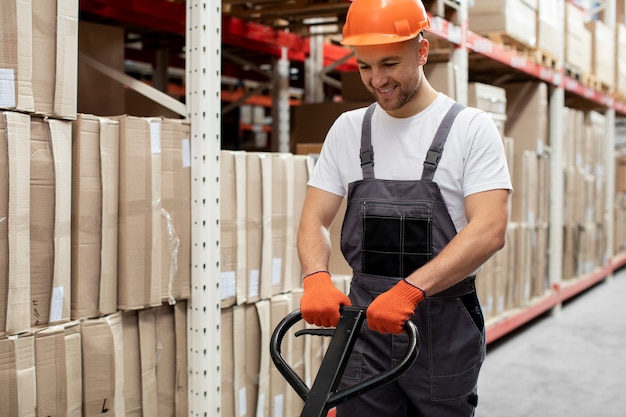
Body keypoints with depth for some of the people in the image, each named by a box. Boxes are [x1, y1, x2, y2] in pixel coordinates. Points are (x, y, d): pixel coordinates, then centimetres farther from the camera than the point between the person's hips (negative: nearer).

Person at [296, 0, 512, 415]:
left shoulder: (472, 127, -5)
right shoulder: (348, 129, 8)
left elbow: (490, 229, -16)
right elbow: (315, 218, 5)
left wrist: (410, 289, -27)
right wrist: (317, 279, -17)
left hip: (445, 328, -2)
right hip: (365, 320, 3)